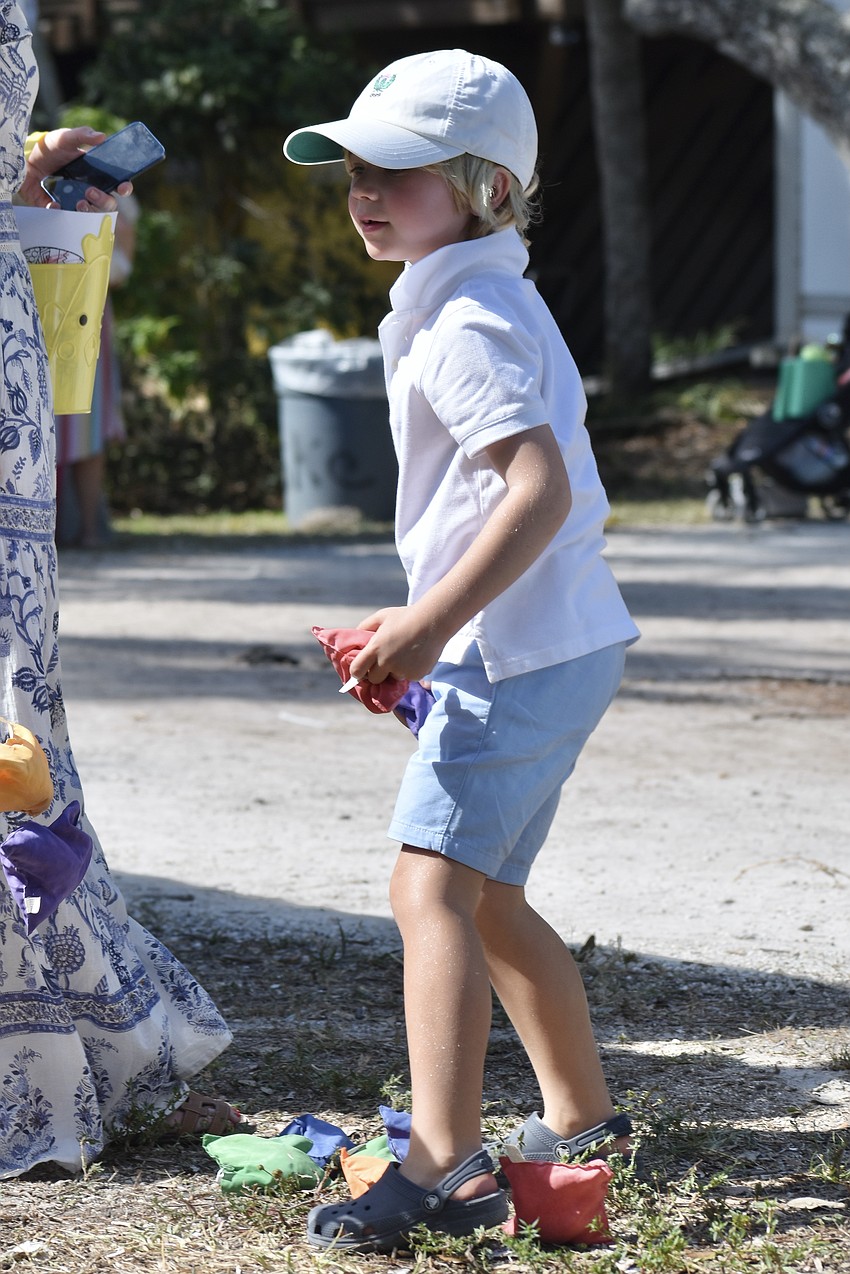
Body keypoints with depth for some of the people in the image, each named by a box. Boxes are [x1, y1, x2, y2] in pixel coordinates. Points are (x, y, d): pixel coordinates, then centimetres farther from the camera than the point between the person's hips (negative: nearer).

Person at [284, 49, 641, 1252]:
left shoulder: (464, 323, -15)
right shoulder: (493, 303, 18)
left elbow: (541, 486, -26)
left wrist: (435, 619, -27)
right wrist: (426, 619, 23)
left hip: (516, 648, -11)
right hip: (558, 643, 11)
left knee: (433, 883, -18)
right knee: (489, 895, 20)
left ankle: (446, 1166, -26)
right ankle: (582, 1116, 33)